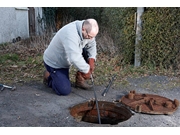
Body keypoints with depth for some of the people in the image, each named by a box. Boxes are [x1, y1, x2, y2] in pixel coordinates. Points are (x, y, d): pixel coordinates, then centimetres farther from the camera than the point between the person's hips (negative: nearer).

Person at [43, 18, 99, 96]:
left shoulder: (88, 31, -12)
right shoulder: (70, 34, -38)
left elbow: (92, 45, 4)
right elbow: (74, 58, -44)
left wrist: (92, 60, -13)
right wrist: (86, 70, -30)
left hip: (65, 60, 8)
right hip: (53, 63, -8)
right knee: (65, 91, -16)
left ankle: (80, 80, 5)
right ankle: (48, 77, 12)